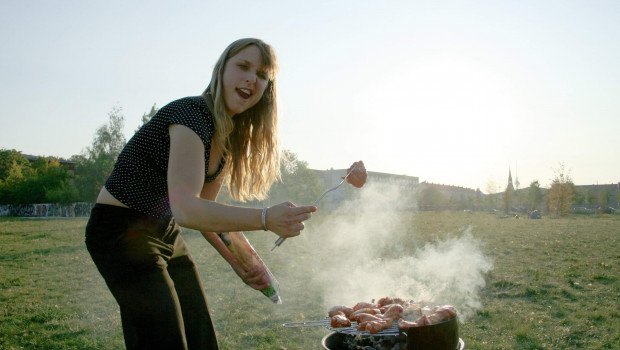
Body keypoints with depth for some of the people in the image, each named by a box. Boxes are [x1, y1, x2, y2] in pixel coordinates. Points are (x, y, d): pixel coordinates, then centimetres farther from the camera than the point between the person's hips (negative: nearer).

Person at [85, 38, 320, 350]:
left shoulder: (230, 137, 4)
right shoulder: (191, 114, -24)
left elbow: (204, 209, 9)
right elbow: (186, 209, -36)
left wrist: (237, 261, -3)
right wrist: (265, 219, -45)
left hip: (166, 233, 9)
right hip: (122, 232, -9)